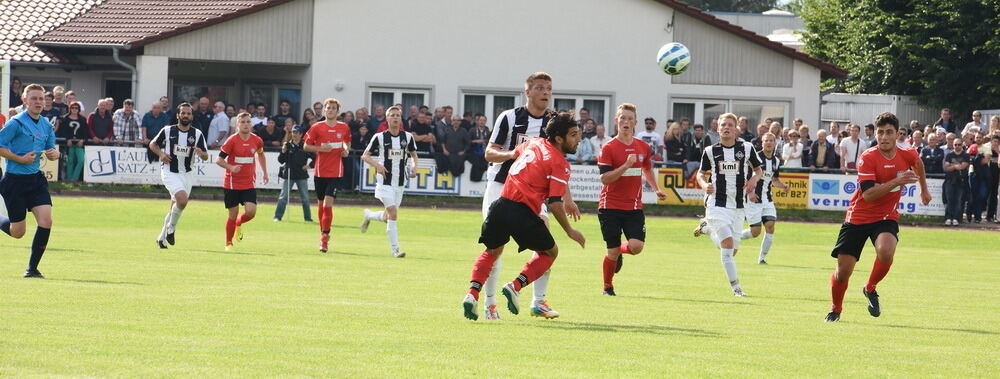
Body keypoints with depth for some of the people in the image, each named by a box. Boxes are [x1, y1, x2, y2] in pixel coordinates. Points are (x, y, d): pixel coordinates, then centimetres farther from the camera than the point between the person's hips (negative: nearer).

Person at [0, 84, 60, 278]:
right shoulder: (16, 123, -11)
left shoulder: (46, 125, 8)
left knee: (46, 221, -12)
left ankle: (32, 268, 0)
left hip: (36, 179, 5)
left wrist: (54, 153, -5)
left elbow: (52, 149, 18)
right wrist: (20, 159, -20)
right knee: (17, 232, 0)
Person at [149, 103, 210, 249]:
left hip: (186, 174, 4)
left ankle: (162, 237, 25)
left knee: (174, 207, 8)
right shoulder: (168, 131, -3)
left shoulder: (197, 134, 1)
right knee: (182, 199, -25)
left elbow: (206, 157, 2)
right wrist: (161, 154, -9)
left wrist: (201, 153, -22)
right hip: (169, 172, -4)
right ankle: (171, 229, -3)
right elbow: (153, 144, 11)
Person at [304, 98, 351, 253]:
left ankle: (324, 237, -10)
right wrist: (320, 148, -14)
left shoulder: (344, 128, 4)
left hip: (335, 172, -1)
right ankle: (323, 233, 26)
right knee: (321, 204, 9)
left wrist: (346, 150, 0)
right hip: (320, 172, 1)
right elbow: (306, 146, 3)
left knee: (328, 204, -13)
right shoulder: (317, 127, 0)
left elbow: (347, 142, 22)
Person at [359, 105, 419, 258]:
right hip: (385, 181, -4)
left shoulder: (407, 137, 4)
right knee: (393, 212, -16)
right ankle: (394, 248, -11)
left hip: (400, 182, 4)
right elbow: (365, 155, 1)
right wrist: (377, 165, -17)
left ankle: (368, 215, 42)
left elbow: (413, 154, 19)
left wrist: (414, 167, -2)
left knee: (387, 217, 9)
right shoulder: (380, 137, -4)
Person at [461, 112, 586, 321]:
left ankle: (472, 294, 5)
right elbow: (555, 203, -12)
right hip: (523, 212, -6)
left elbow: (513, 153, 38)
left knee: (492, 252, 26)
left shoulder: (534, 143, 15)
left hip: (501, 204, 6)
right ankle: (515, 287, -1)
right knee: (550, 252, 17)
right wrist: (569, 231, -1)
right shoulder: (560, 163, -6)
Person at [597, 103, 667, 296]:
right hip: (610, 206, -3)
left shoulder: (643, 147, 8)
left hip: (634, 207, 3)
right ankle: (607, 287, 21)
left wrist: (656, 189, 18)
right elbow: (604, 178, -15)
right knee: (613, 252, -2)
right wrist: (626, 165, -24)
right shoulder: (608, 148, -7)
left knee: (636, 247, -14)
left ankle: (619, 251, 22)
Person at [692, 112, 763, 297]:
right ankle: (735, 286, -11)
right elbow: (701, 173, 14)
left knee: (732, 250, 8)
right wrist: (704, 185, -9)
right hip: (716, 204, -3)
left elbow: (758, 169, 14)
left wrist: (754, 180, -8)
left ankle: (707, 228, 35)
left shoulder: (746, 148, 1)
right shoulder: (711, 151, 1)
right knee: (728, 243, -18)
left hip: (738, 207, 3)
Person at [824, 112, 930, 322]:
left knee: (886, 251, -31)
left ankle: (870, 289, -1)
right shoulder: (867, 158, -18)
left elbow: (918, 164, 22)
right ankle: (836, 310, 27)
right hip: (857, 218, -2)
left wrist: (924, 189, 34)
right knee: (843, 271, -3)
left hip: (886, 218, 2)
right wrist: (897, 181, -35)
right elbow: (868, 194, -27)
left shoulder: (907, 154, -5)